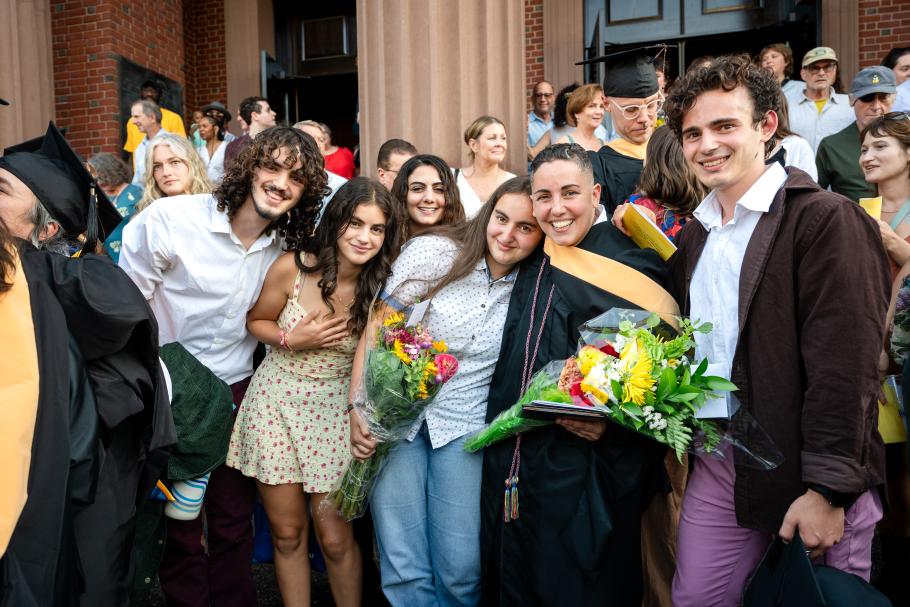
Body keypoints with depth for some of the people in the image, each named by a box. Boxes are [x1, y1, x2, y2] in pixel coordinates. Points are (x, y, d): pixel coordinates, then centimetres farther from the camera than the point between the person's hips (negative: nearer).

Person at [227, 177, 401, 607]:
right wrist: (290, 339, -14)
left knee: (335, 539, 4)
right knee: (287, 534, 12)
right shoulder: (293, 267, -11)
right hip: (276, 405, 1)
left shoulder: (382, 286, -9)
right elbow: (256, 321, 4)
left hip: (335, 412, 0)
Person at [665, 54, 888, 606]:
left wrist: (828, 490, -18)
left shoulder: (826, 219, -10)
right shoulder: (692, 238, 11)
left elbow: (844, 366, -16)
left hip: (804, 478, -5)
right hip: (715, 469, 6)